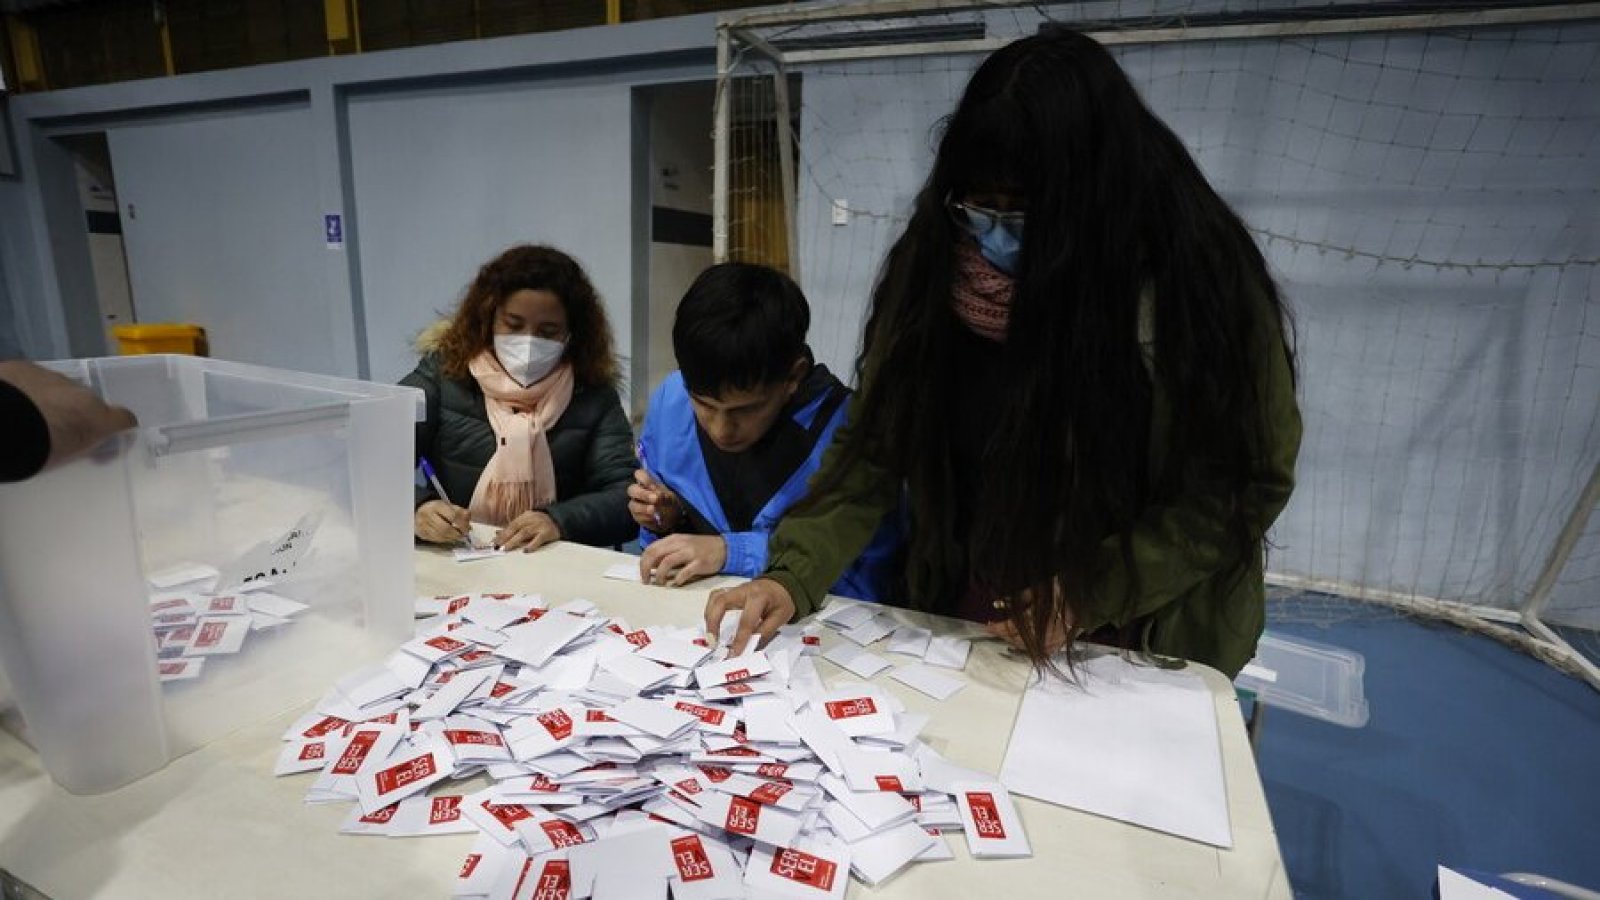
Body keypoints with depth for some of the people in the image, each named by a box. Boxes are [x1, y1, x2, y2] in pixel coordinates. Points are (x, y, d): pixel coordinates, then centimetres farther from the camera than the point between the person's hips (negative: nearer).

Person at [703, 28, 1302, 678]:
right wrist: (793, 576, -19)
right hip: (960, 621, -1)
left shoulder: (1200, 277, -16)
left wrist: (1094, 596, -17)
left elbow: (1246, 485, -10)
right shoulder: (938, 257, -10)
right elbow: (875, 441, -9)